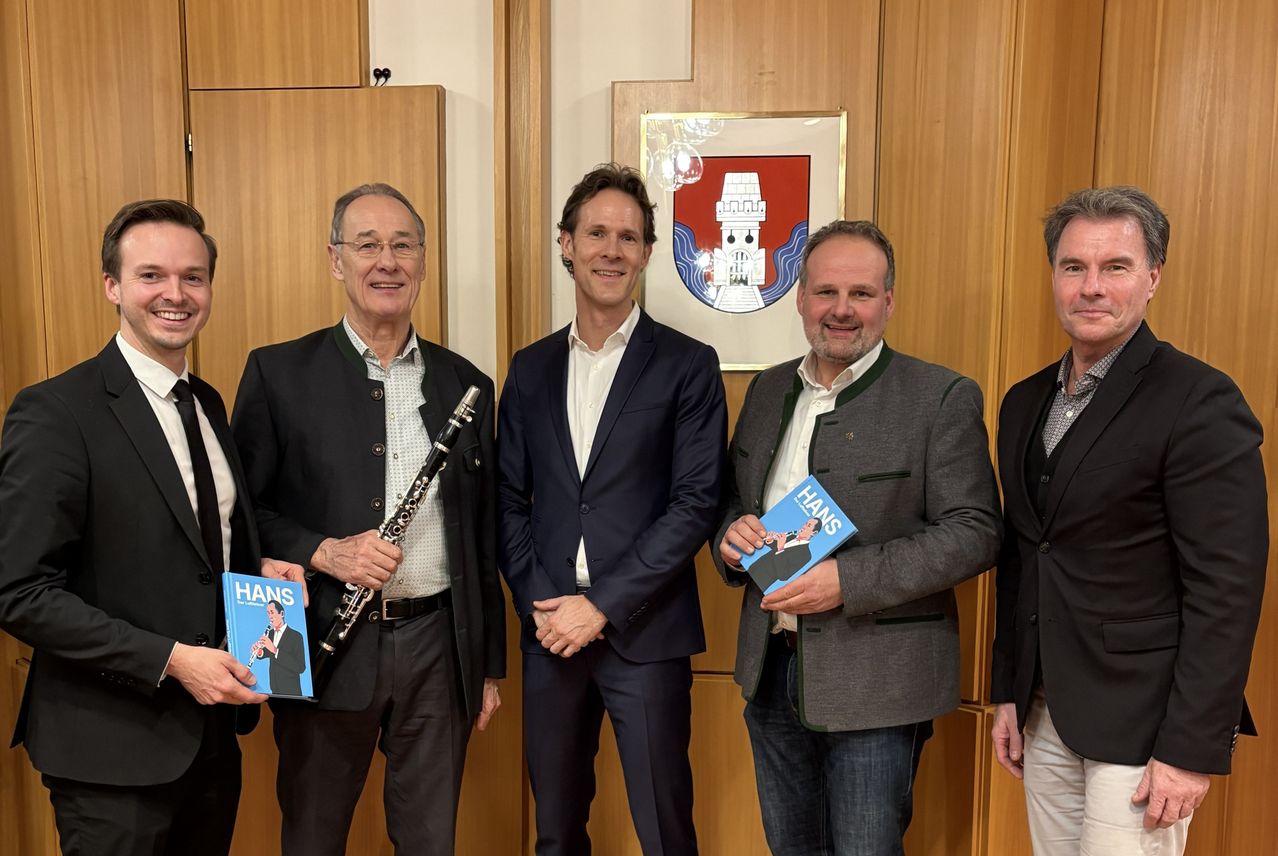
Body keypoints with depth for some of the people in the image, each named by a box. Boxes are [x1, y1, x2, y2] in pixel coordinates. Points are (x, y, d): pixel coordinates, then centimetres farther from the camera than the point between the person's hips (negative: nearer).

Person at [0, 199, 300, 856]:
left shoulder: (208, 404, 8)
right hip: (113, 747, -7)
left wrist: (264, 570, -2)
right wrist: (170, 659, -23)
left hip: (213, 733, 7)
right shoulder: (54, 412, -16)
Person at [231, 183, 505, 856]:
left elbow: (482, 536, 9)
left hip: (439, 644, 3)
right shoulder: (279, 372, -2)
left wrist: (489, 664, 10)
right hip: (327, 644, -2)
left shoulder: (464, 383, 6)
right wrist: (323, 551, -19)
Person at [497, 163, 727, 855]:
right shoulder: (531, 368, 9)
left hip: (644, 633, -3)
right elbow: (509, 501, 8)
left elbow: (695, 504, -10)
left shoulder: (688, 365, -4)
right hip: (549, 631, 4)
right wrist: (539, 605, -5)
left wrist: (603, 606, -13)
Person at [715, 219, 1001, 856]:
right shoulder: (768, 390, 8)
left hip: (876, 681, -5)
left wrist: (847, 579, -23)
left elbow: (974, 533, -15)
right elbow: (733, 499, 16)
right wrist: (731, 534, -8)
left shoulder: (942, 398, -10)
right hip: (771, 668, 6)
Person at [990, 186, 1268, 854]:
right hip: (1045, 715, 6)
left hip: (1138, 724, -6)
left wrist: (1192, 749, -16)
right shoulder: (1025, 403, 8)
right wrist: (1008, 693, 13)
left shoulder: (1200, 402, -13)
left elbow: (1226, 591, -15)